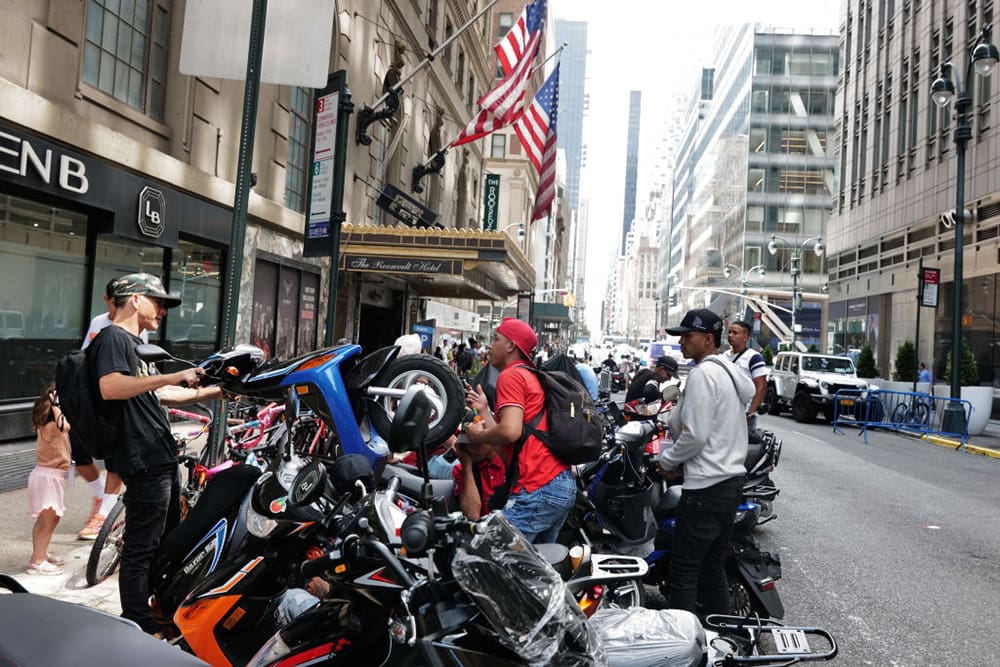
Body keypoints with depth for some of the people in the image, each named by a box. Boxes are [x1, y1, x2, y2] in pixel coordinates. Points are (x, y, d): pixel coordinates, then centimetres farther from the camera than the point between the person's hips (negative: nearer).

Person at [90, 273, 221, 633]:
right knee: (141, 547, -3)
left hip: (160, 457, 11)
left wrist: (216, 391, 25)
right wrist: (172, 376, -25)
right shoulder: (112, 337, -10)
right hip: (143, 459, -11)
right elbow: (110, 387, -28)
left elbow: (159, 395, 25)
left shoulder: (132, 343, 22)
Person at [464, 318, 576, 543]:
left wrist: (477, 436, -4)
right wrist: (484, 410, 28)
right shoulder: (533, 377, 23)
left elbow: (510, 431, -21)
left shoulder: (511, 375, -6)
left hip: (537, 490, -10)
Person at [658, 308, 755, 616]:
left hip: (706, 487, -10)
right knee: (712, 568, 17)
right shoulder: (729, 372, 16)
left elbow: (695, 434, -20)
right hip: (731, 479, 10)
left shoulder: (703, 373, -15)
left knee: (684, 571, -3)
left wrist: (667, 460, -4)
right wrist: (677, 457, 16)